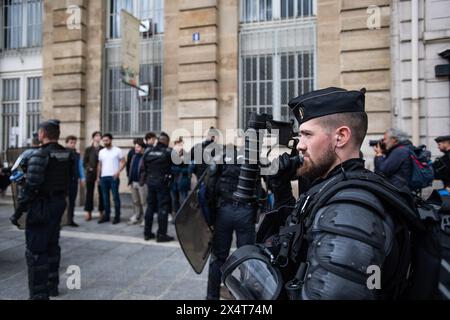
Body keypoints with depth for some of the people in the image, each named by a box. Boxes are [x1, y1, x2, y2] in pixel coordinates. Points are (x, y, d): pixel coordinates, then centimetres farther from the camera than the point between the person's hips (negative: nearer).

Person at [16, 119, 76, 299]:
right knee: (52, 245, 20)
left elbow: (31, 185, -20)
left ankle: (39, 293, 5)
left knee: (36, 250, 1)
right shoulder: (68, 155, 5)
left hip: (41, 205, -7)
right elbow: (70, 179, 8)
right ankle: (52, 286, 33)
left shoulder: (40, 155, -17)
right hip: (59, 203, 8)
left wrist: (21, 207, -10)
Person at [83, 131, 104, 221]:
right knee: (89, 193, 4)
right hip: (90, 174, 0)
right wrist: (89, 168, -10)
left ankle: (101, 212, 12)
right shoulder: (88, 149, 6)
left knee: (101, 193, 3)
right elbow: (84, 162, 5)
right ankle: (88, 213, 11)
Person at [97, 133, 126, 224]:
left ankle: (117, 216, 3)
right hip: (103, 177, 5)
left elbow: (123, 162, -4)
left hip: (113, 177, -5)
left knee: (115, 196, -3)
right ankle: (106, 216, 16)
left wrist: (118, 171, -18)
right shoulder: (101, 152, 13)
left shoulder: (117, 150, -2)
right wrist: (98, 177, 10)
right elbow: (99, 165, 17)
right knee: (105, 197, 8)